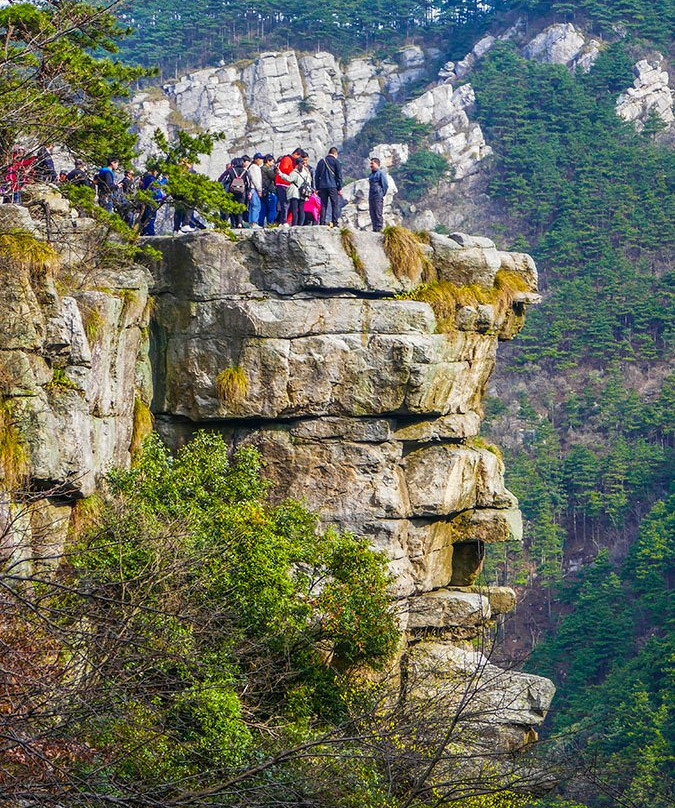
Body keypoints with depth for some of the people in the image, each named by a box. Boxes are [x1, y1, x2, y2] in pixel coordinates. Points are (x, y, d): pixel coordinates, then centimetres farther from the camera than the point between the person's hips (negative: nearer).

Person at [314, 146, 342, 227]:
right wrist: (340, 188, 2)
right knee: (335, 205, -1)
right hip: (332, 186, -4)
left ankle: (322, 223, -1)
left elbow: (316, 176, 15)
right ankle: (335, 223, -10)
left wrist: (317, 188, 17)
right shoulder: (335, 161, 0)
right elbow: (339, 176, -2)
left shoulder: (321, 161, 14)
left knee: (323, 205, 6)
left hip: (322, 187, 4)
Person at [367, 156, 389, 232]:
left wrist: (382, 194, -7)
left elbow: (385, 185, -7)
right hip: (371, 197, 8)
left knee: (378, 213, -9)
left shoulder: (381, 173, -5)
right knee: (372, 213, 7)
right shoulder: (371, 174, 17)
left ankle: (379, 228, -9)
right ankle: (374, 228, 10)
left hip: (378, 197, -8)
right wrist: (370, 196, 15)